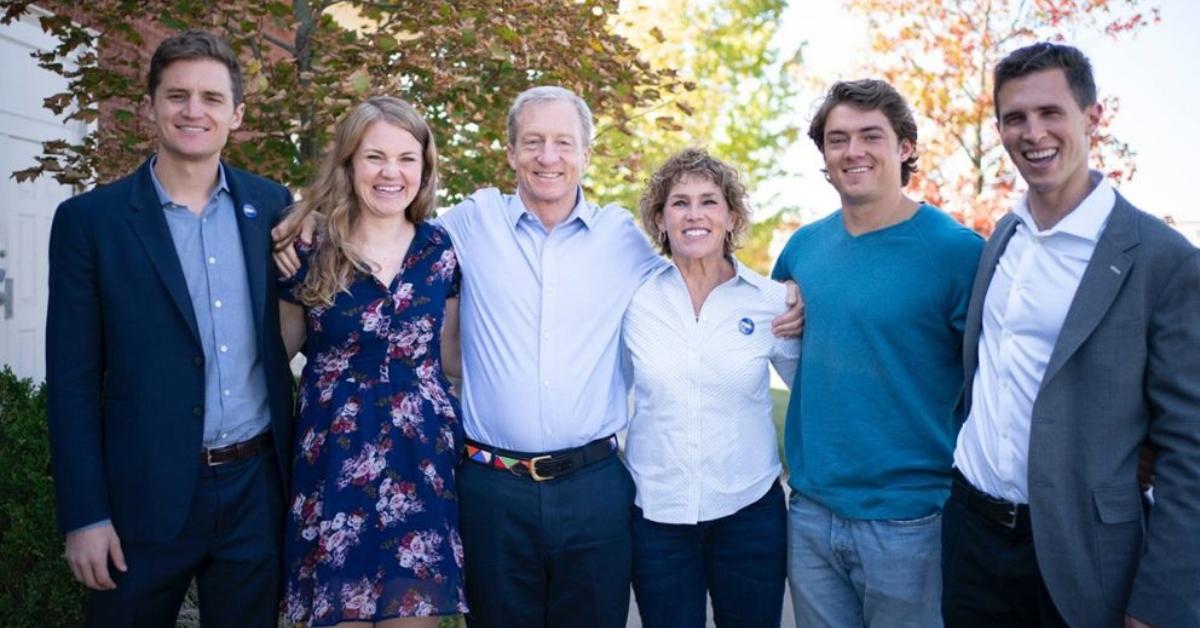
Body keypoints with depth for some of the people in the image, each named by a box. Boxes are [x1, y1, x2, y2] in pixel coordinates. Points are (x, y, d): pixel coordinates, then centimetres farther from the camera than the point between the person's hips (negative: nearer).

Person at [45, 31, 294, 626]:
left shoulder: (270, 205, 3)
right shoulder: (89, 219, -4)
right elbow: (73, 380, -5)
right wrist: (84, 515, -7)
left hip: (258, 488, 2)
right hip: (146, 496, -2)